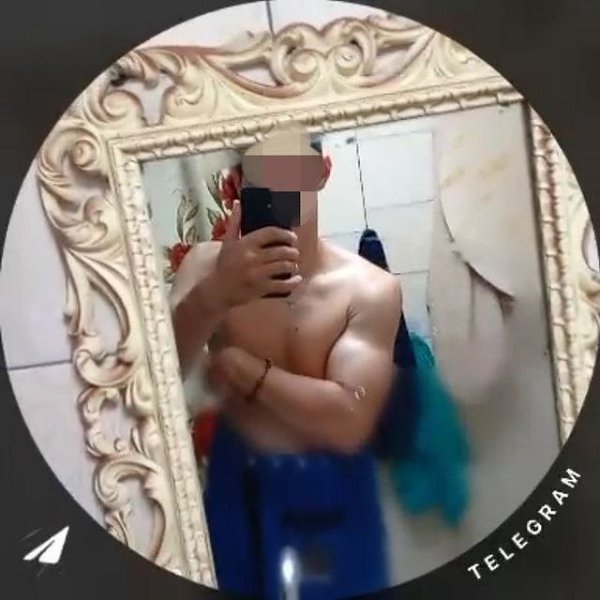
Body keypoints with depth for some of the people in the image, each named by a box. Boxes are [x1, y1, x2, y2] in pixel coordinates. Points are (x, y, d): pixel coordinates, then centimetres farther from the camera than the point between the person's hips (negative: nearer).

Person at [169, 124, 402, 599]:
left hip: (331, 496, -1)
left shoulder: (371, 289, -15)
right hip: (238, 486, 1)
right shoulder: (209, 265, -9)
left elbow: (348, 422, -22)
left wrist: (240, 367, -17)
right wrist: (212, 297, -40)